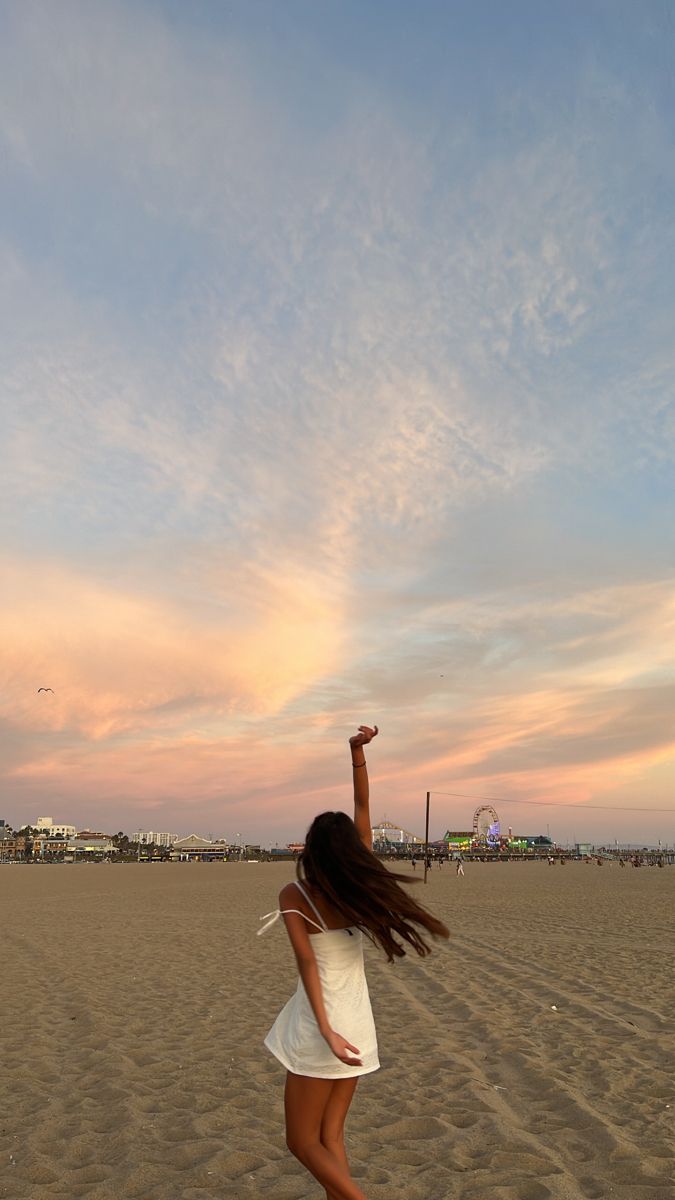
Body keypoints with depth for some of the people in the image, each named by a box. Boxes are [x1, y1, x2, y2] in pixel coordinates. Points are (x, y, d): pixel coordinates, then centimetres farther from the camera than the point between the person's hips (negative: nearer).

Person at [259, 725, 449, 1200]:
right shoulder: (360, 887, -5)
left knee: (303, 1141, 11)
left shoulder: (293, 896, -14)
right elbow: (363, 809, -3)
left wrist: (325, 1031, -25)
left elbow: (307, 963, -22)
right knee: (331, 1136, 18)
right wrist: (358, 752, -8)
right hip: (358, 1022, 5)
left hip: (322, 1025, -5)